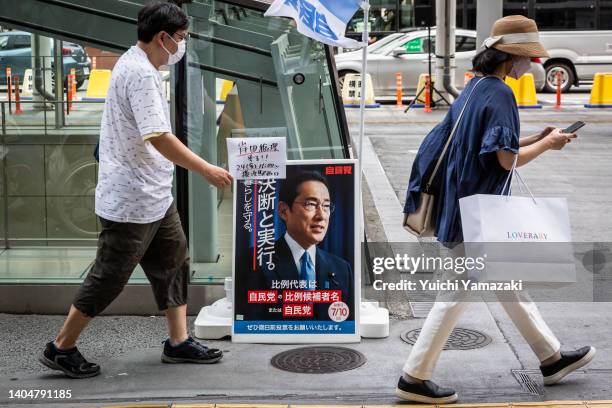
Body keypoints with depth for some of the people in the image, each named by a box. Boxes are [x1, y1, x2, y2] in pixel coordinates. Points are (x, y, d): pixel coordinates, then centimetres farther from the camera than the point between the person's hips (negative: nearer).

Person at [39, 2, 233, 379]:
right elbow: (159, 138, -27)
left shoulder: (137, 66, 12)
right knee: (109, 277, 0)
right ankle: (61, 348, 13)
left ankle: (178, 342, 22)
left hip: (155, 196, 10)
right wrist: (207, 170, -20)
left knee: (174, 263, 13)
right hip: (131, 201, -10)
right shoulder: (140, 74, -21)